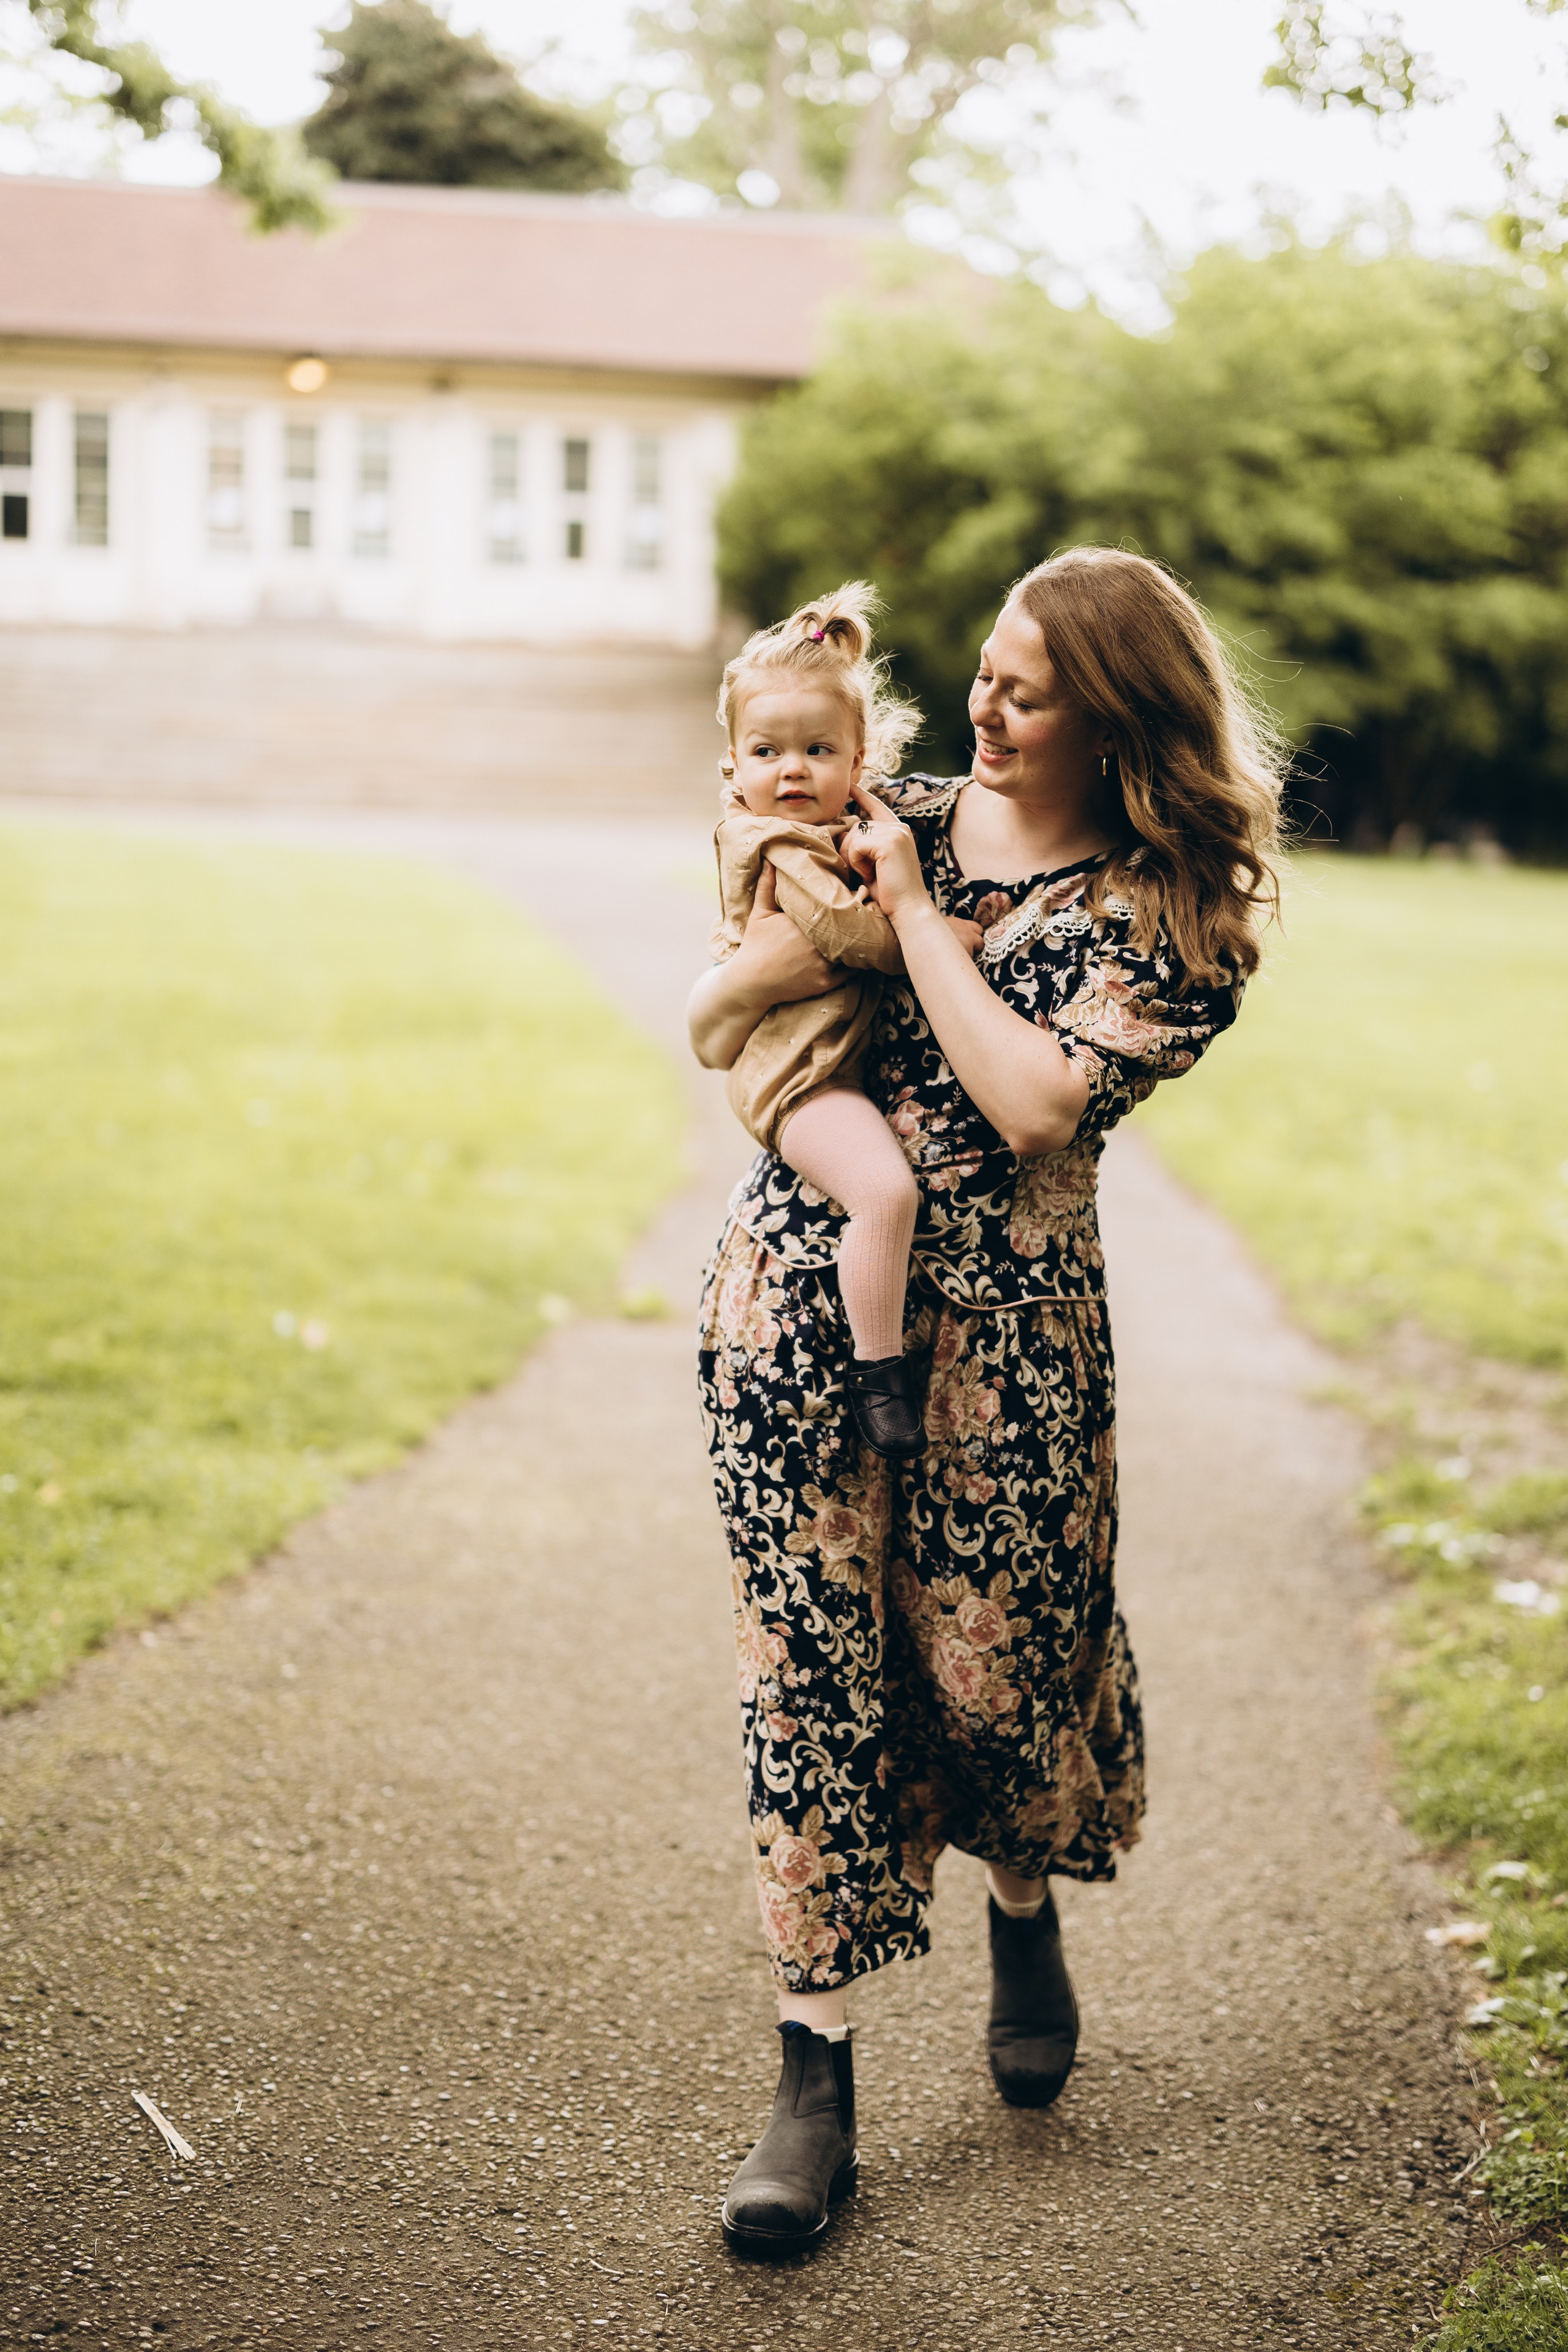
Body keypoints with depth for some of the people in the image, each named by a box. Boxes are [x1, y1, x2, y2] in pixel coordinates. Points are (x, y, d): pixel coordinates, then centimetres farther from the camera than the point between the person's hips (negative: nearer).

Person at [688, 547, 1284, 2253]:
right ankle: (816, 2066, 6)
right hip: (798, 1287, 2)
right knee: (812, 1657, -2)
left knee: (991, 1660, 8)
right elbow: (711, 1033, 10)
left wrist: (915, 916, -12)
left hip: (999, 1322, -2)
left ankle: (1024, 1916, 42)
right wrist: (784, 947, -11)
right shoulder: (901, 822, 8)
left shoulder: (1182, 912, -3)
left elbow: (1034, 1101, -19)